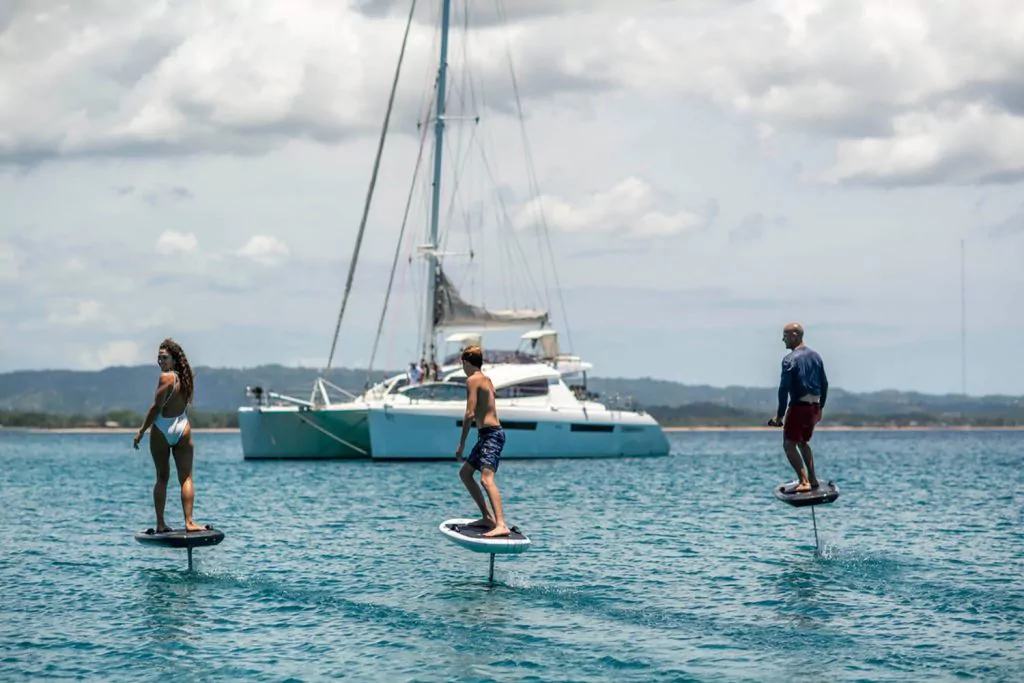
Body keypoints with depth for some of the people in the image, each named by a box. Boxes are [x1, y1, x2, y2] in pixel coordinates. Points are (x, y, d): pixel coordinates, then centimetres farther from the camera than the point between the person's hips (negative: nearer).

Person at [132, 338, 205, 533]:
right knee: (186, 478, 2)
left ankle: (160, 523, 7)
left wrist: (141, 431, -8)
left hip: (161, 429, -4)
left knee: (162, 478, 6)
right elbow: (184, 405, 11)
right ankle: (189, 521, -7)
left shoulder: (166, 377, -11)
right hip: (182, 428, 4)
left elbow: (156, 407, -13)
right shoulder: (185, 378, 7)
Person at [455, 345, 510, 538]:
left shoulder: (473, 380, -9)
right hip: (489, 434, 10)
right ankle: (488, 517, 23)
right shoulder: (486, 380, 19)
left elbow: (470, 414, -17)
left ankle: (501, 525, -39)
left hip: (490, 434, -10)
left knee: (486, 479, -24)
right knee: (465, 473, 22)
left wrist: (461, 444, -15)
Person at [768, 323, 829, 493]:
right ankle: (812, 479, 22)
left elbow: (784, 388, -17)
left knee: (789, 444, -3)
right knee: (803, 442, 24)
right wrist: (820, 408, 22)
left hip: (798, 407, -8)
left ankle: (804, 481, -14)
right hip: (814, 406, 8)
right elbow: (824, 384, 15)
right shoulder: (815, 356, 11)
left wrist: (780, 415, -14)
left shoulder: (790, 359, -12)